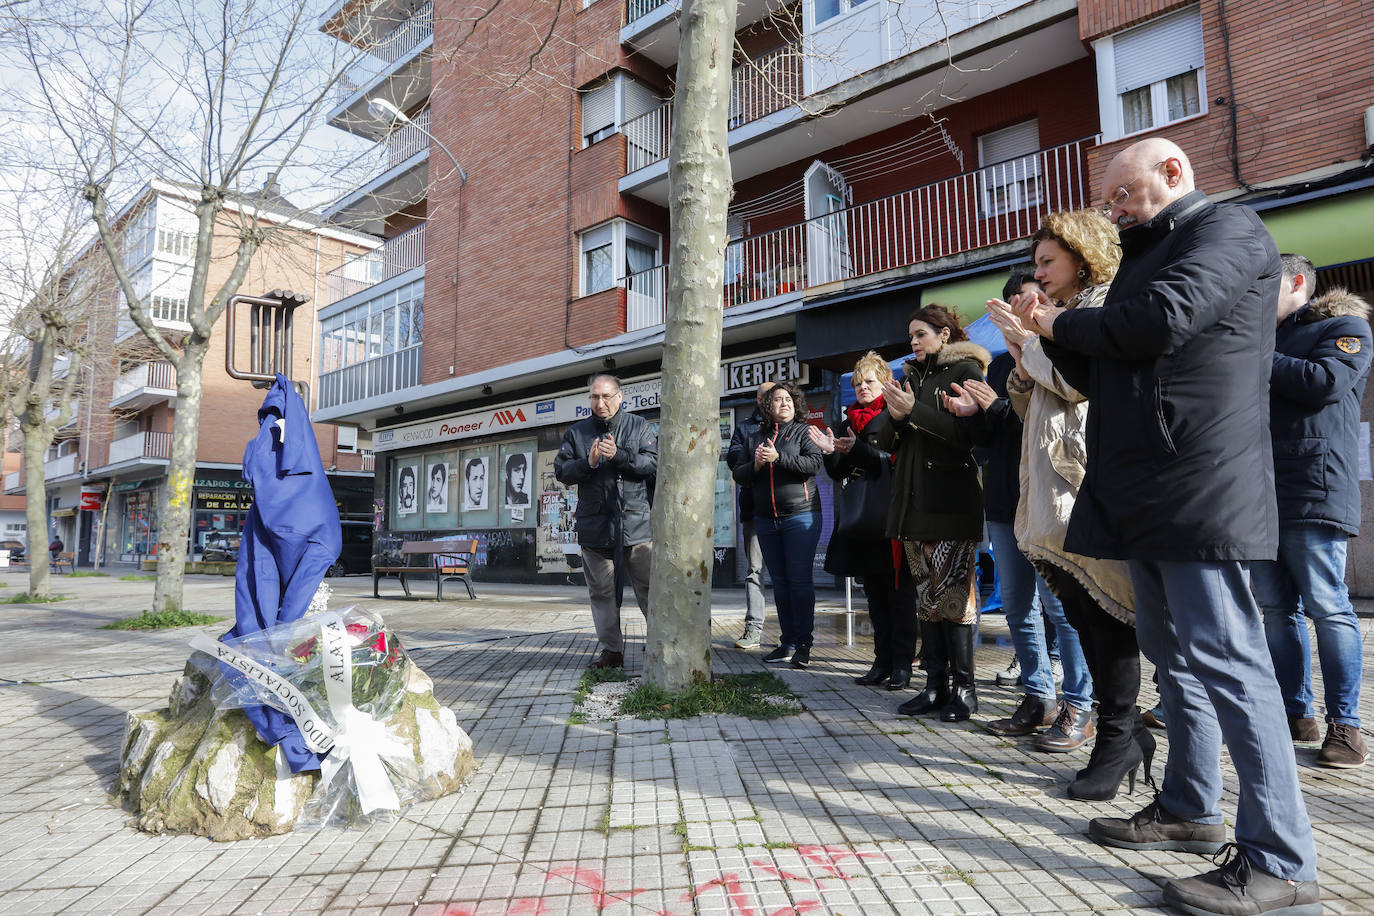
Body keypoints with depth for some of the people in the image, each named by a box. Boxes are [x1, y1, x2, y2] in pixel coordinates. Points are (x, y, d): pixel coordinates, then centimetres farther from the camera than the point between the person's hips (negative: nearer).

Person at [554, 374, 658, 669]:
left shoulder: (639, 427, 7)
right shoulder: (576, 433, 11)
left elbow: (652, 464, -5)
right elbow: (560, 470, 5)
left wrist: (618, 456, -17)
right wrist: (588, 462, -13)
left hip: (636, 524, -2)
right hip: (594, 526, 2)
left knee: (649, 588, 0)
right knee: (601, 592, 7)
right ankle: (611, 650, 17)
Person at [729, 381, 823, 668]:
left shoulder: (804, 432, 3)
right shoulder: (755, 438, 15)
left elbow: (813, 462, -14)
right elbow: (737, 473, 12)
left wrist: (778, 457, -19)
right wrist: (755, 465, -7)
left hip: (800, 516, -4)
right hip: (765, 520, 5)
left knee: (799, 580, -6)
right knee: (779, 582, 9)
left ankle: (803, 644, 0)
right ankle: (788, 642, 16)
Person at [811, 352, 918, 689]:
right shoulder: (849, 422, 17)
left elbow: (898, 461, -14)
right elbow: (839, 474, 15)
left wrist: (857, 449, -20)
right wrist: (830, 451, -4)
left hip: (891, 517, -6)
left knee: (899, 591, -2)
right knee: (874, 593, 10)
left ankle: (903, 664, 5)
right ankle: (883, 661, 18)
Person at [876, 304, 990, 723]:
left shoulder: (965, 369, 1)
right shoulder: (910, 377, 21)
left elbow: (967, 432, -13)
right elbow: (886, 442, 16)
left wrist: (914, 411, -15)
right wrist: (894, 417, -4)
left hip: (950, 501, -7)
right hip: (914, 500, 7)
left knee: (951, 593, -8)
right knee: (926, 594, 6)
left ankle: (963, 687, 1)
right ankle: (936, 684, 11)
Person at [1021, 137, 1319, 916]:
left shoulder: (1229, 229, -2)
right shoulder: (1148, 256, 26)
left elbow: (1164, 320, -21)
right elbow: (1102, 377, 23)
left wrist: (1063, 323, -5)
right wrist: (1060, 340, 6)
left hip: (1200, 492, -9)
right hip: (1148, 497, 10)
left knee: (1225, 660, -9)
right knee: (1172, 651, 14)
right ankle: (1190, 809, 27)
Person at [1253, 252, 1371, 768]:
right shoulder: (1266, 337, 25)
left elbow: (1324, 381, -14)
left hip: (1312, 490, -7)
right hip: (1260, 492, 7)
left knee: (1326, 607, -6)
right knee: (1276, 607, 6)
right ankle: (1295, 714, 14)